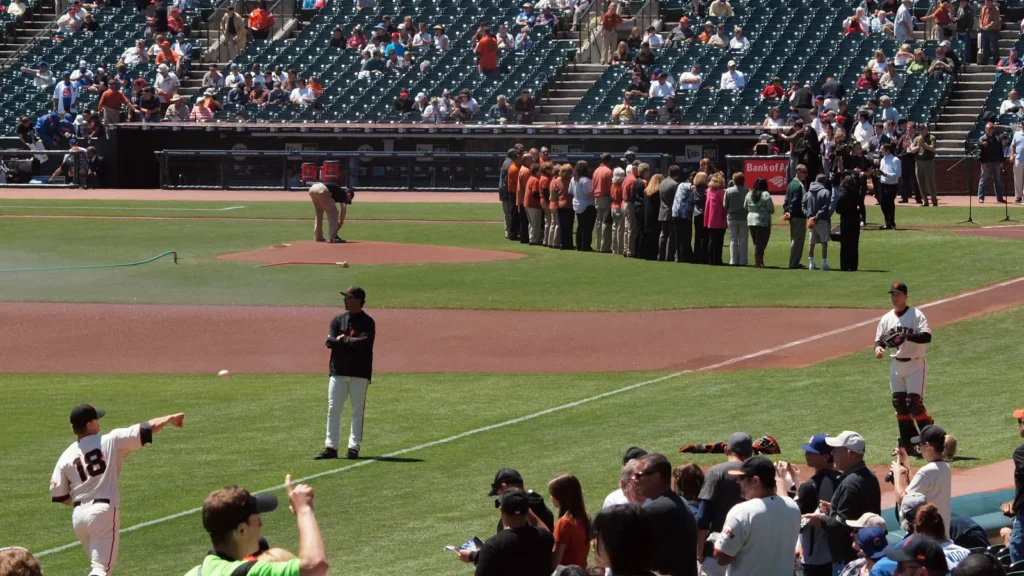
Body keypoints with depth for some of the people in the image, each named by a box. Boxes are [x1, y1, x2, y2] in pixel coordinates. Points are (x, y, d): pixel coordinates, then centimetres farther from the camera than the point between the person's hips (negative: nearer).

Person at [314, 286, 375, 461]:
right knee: (333, 409, -1)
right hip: (338, 372, 4)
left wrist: (342, 340, -10)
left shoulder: (367, 322, -3)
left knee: (357, 411, 0)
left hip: (359, 373, -4)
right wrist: (352, 343, -13)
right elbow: (330, 341, -2)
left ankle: (354, 446, 5)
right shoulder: (338, 320, 10)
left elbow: (364, 343, -18)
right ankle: (331, 447, 1)